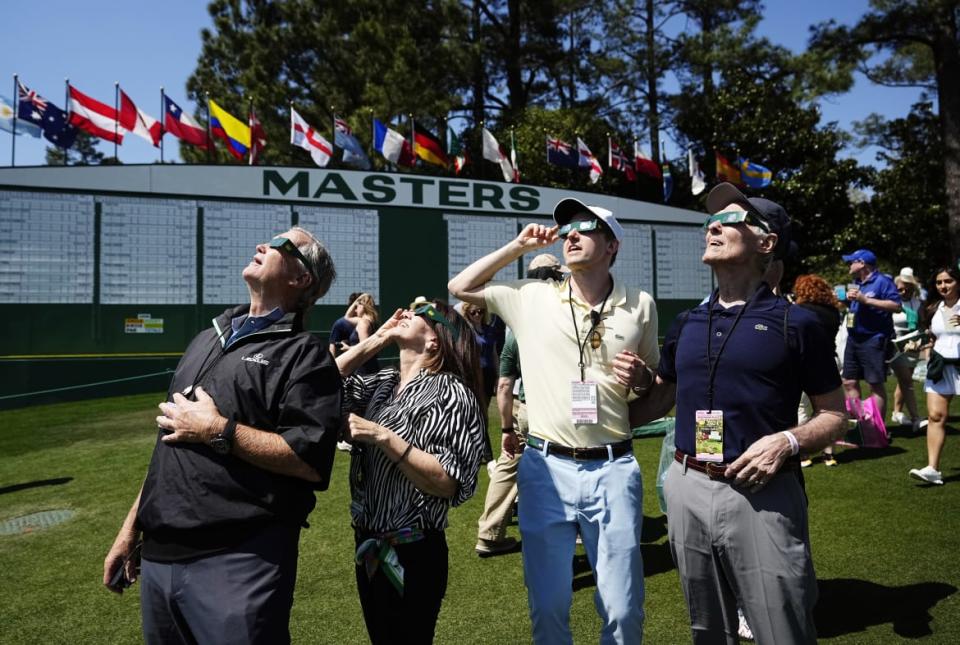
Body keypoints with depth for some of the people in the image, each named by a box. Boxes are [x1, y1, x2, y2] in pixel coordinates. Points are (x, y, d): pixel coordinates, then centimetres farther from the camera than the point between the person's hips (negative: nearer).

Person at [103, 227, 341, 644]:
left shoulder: (304, 353, -8)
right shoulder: (207, 339, 17)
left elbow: (312, 462, -20)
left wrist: (218, 430, -17)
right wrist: (131, 528, 20)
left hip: (238, 561, -7)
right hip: (160, 553, 8)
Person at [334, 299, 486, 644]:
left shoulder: (450, 393, -16)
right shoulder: (383, 382, 7)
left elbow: (446, 483, -21)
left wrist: (383, 438, -26)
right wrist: (376, 339, -1)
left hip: (411, 552, -7)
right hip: (368, 545, 7)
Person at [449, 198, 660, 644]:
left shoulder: (640, 306, 3)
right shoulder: (531, 297, 3)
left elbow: (656, 383, 14)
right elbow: (460, 288, 9)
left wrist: (641, 378, -10)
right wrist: (518, 247, 4)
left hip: (613, 469, 0)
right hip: (546, 467, 1)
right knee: (547, 606, 13)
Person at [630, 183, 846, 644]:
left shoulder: (794, 323, -5)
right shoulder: (687, 324, 8)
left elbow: (835, 416, 0)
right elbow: (661, 397, 17)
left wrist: (788, 441, -19)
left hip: (762, 496, -4)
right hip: (688, 490, 5)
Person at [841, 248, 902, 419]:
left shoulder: (882, 281, -8)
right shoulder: (856, 283, 17)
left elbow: (896, 306, -18)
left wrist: (865, 299, -20)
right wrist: (848, 299, 4)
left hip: (874, 341, -8)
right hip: (853, 339, 9)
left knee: (876, 385, -5)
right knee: (849, 383, 9)